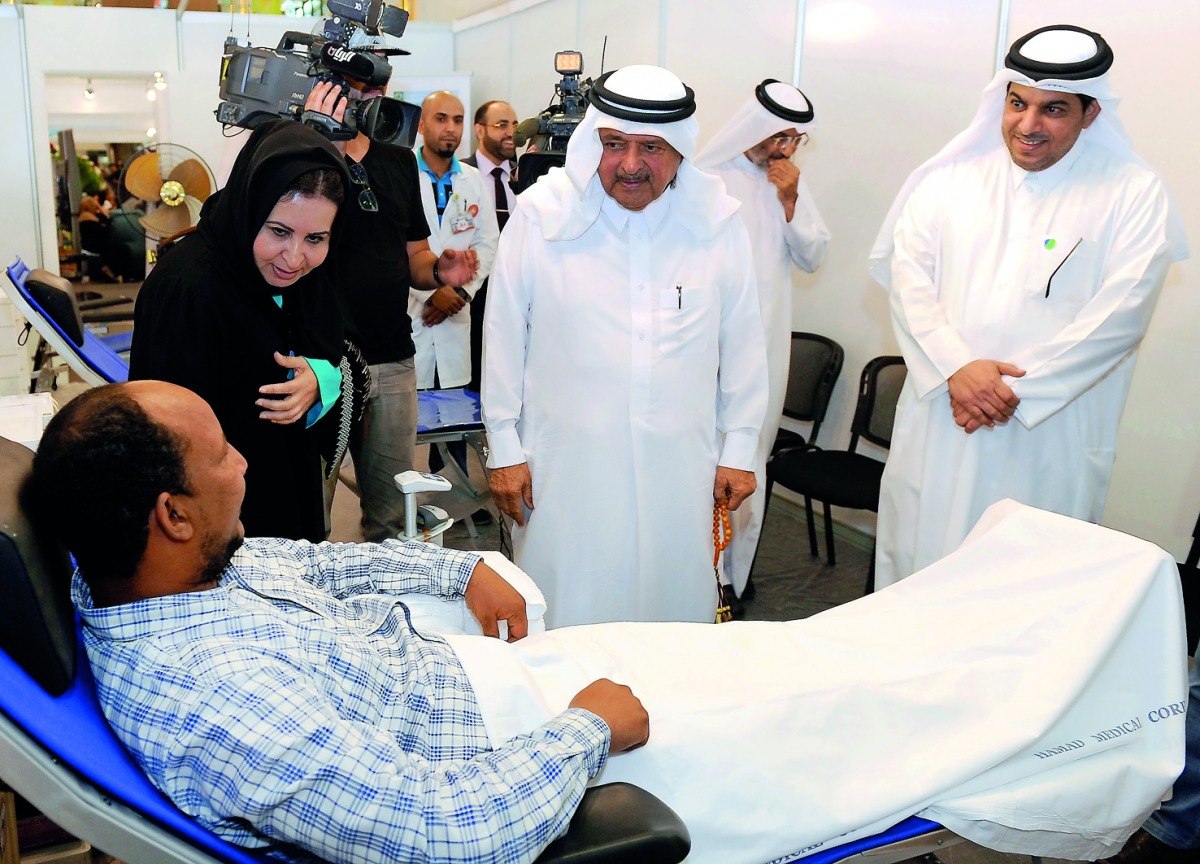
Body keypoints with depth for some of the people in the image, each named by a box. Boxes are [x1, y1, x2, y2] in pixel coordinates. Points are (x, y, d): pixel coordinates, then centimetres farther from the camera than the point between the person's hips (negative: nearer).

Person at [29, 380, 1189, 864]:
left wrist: (462, 567, 10)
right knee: (836, 703, 2)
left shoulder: (137, 577, -4)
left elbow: (313, 563, 14)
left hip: (472, 672, 8)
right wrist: (588, 729, -18)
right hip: (514, 758, -8)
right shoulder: (215, 702, -34)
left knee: (762, 656, 12)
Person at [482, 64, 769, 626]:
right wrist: (504, 449, 2)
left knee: (674, 610, 11)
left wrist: (739, 450, 9)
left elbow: (742, 342, 7)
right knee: (567, 614, 7)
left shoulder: (717, 221, 0)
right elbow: (505, 339, 1)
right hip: (567, 466, -1)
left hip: (680, 469, 2)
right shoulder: (541, 215, -4)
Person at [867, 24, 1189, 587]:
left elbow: (1120, 314, -8)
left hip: (1050, 439, -2)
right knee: (920, 553, 10)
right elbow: (908, 276, 0)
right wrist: (957, 369, -15)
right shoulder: (950, 177, 7)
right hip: (940, 422, 2)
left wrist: (1016, 390, -15)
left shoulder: (1134, 194, 0)